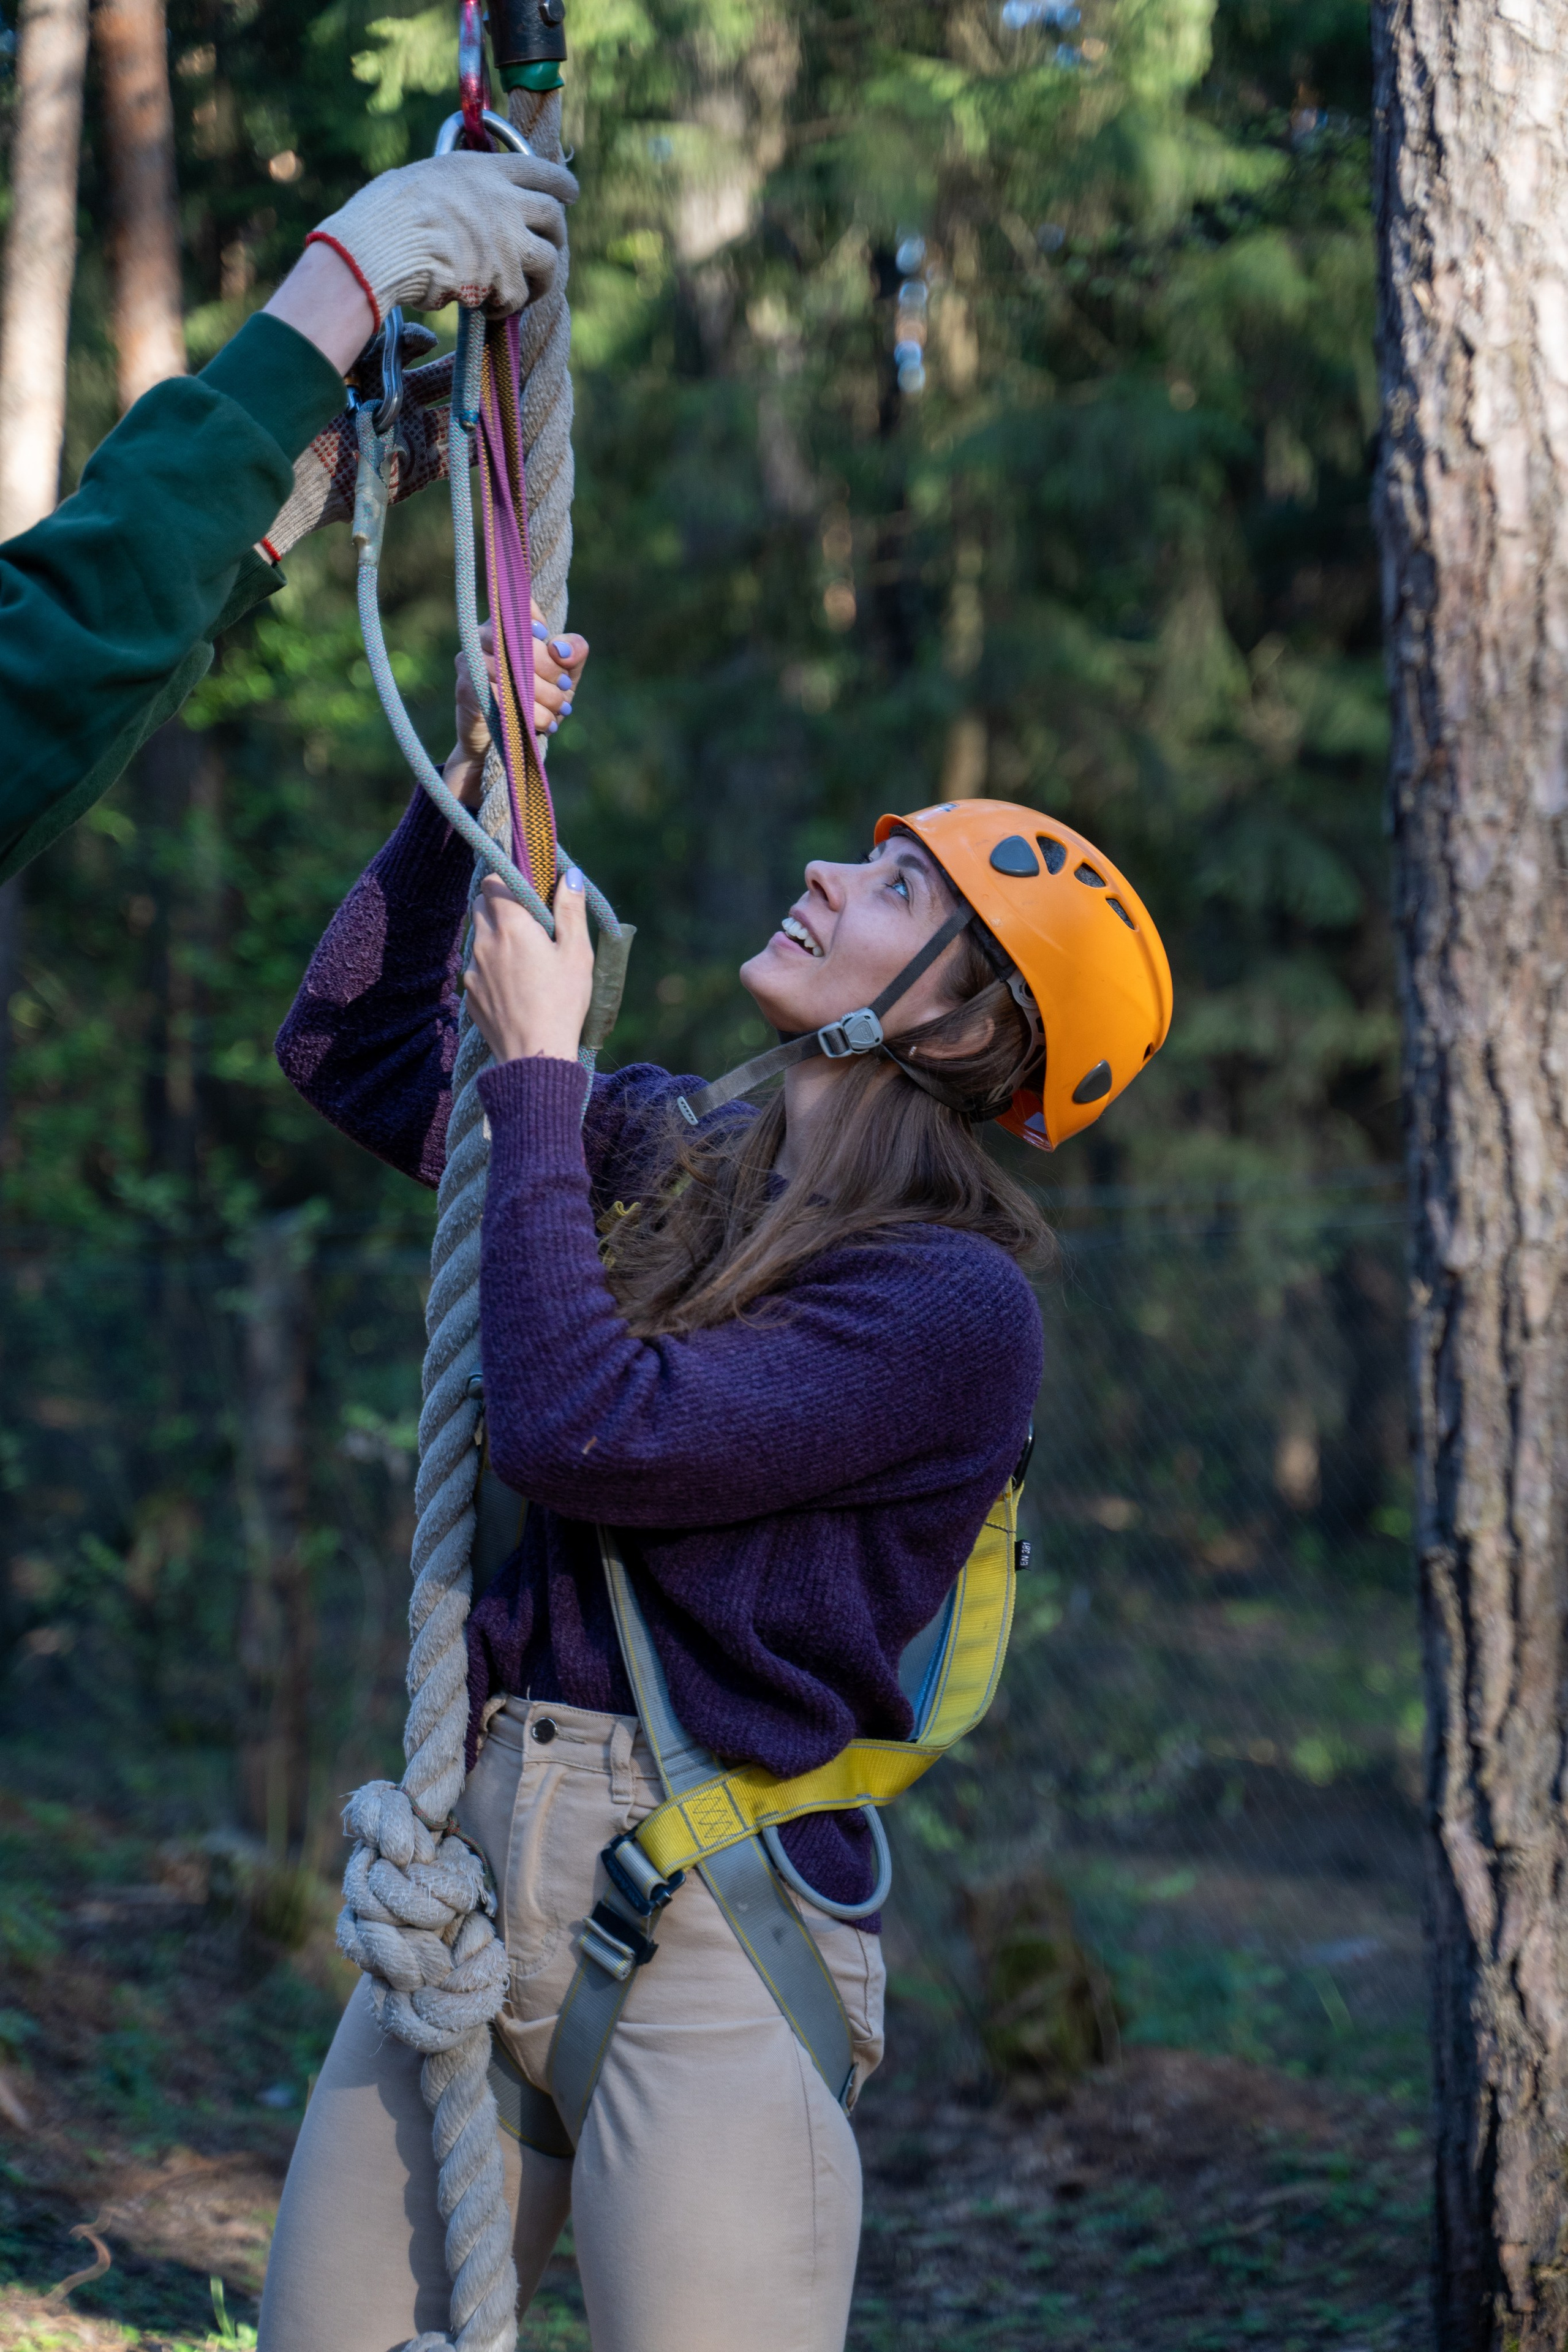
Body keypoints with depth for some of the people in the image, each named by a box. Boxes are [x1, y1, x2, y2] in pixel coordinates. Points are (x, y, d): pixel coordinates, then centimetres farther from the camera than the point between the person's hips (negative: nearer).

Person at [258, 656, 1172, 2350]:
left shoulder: (957, 1304, -11)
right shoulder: (669, 1148, 12)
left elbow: (582, 1429, -21)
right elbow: (349, 1044, 24)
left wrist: (538, 1069, -12)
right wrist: (466, 794, 11)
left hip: (707, 1913, -6)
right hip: (470, 1864, 7)